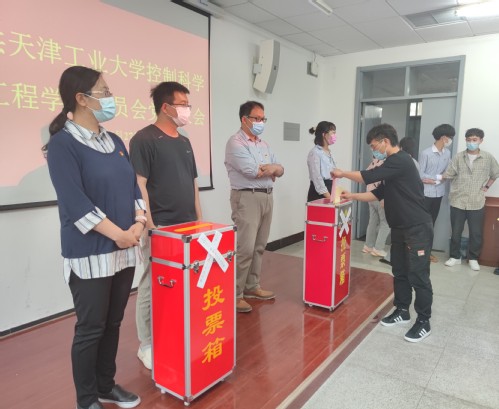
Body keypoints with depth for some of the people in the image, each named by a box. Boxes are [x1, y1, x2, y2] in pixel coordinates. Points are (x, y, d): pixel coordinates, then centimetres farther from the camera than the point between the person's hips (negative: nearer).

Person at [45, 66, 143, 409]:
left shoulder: (115, 142, 11)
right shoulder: (63, 143, -11)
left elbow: (133, 185, 10)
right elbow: (75, 203, -18)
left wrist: (138, 224, -5)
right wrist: (118, 233, -17)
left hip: (125, 250, 7)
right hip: (90, 254, -6)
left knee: (113, 323, 16)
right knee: (91, 328, 6)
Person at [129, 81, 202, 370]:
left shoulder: (184, 142, 15)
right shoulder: (145, 139, -9)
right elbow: (139, 185, -15)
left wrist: (200, 220, 14)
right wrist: (150, 227, -19)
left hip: (188, 227, 8)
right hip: (160, 228, -7)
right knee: (152, 289, 4)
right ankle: (147, 346, 22)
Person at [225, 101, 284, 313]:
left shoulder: (264, 144, 18)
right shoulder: (235, 142, -8)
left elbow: (280, 170, 14)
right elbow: (253, 171, -18)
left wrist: (271, 169, -9)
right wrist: (271, 168, -1)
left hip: (267, 196, 8)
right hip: (247, 198, -8)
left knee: (259, 247, 12)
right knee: (245, 248, -9)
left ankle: (252, 286, 24)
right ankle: (235, 294, 0)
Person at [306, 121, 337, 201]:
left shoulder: (329, 152, 16)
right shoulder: (315, 152, -10)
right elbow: (317, 178, -17)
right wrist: (329, 197, -21)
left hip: (329, 190, 8)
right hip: (318, 194, -8)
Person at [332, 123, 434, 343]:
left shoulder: (401, 161, -18)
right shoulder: (392, 164, 13)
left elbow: (367, 177, -20)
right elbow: (378, 193, 17)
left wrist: (342, 173, -5)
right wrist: (352, 196, 11)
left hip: (417, 228, -10)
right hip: (400, 228, 10)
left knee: (418, 275, -1)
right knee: (399, 271, 15)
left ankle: (424, 322, 10)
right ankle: (402, 310, 28)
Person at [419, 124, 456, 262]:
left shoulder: (447, 153, 6)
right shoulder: (426, 153, -13)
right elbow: (420, 175, -14)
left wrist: (433, 180, -11)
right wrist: (438, 177, -12)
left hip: (439, 193, 6)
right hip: (425, 193, -6)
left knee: (431, 223, 13)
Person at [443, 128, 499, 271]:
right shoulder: (458, 157, -1)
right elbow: (448, 174, -4)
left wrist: (486, 186, 6)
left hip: (477, 203, 0)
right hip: (457, 201, 0)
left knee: (476, 233, 8)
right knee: (456, 232, 9)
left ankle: (473, 258, 25)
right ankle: (455, 256, 24)